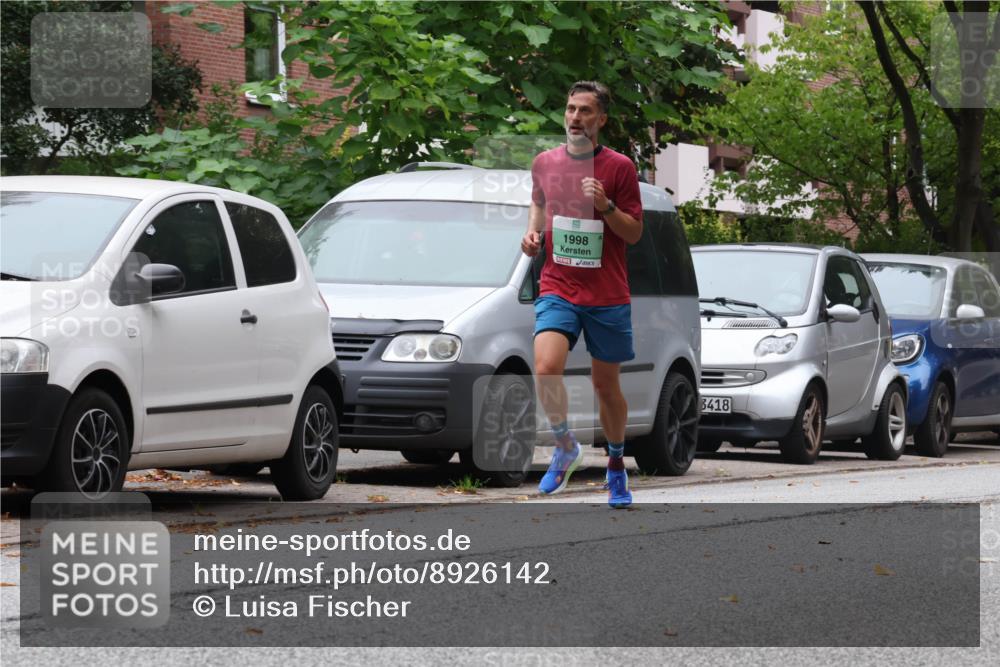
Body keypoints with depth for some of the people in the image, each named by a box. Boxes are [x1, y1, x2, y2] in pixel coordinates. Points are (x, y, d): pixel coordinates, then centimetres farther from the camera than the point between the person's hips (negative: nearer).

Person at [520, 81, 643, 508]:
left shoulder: (619, 167, -4)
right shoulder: (544, 163, 5)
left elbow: (635, 233, -2)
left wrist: (606, 206, -19)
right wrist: (532, 233, 7)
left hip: (608, 296, -1)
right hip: (557, 288, 1)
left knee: (606, 383, 8)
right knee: (546, 366, -22)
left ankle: (616, 466, 30)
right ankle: (566, 448, 1)